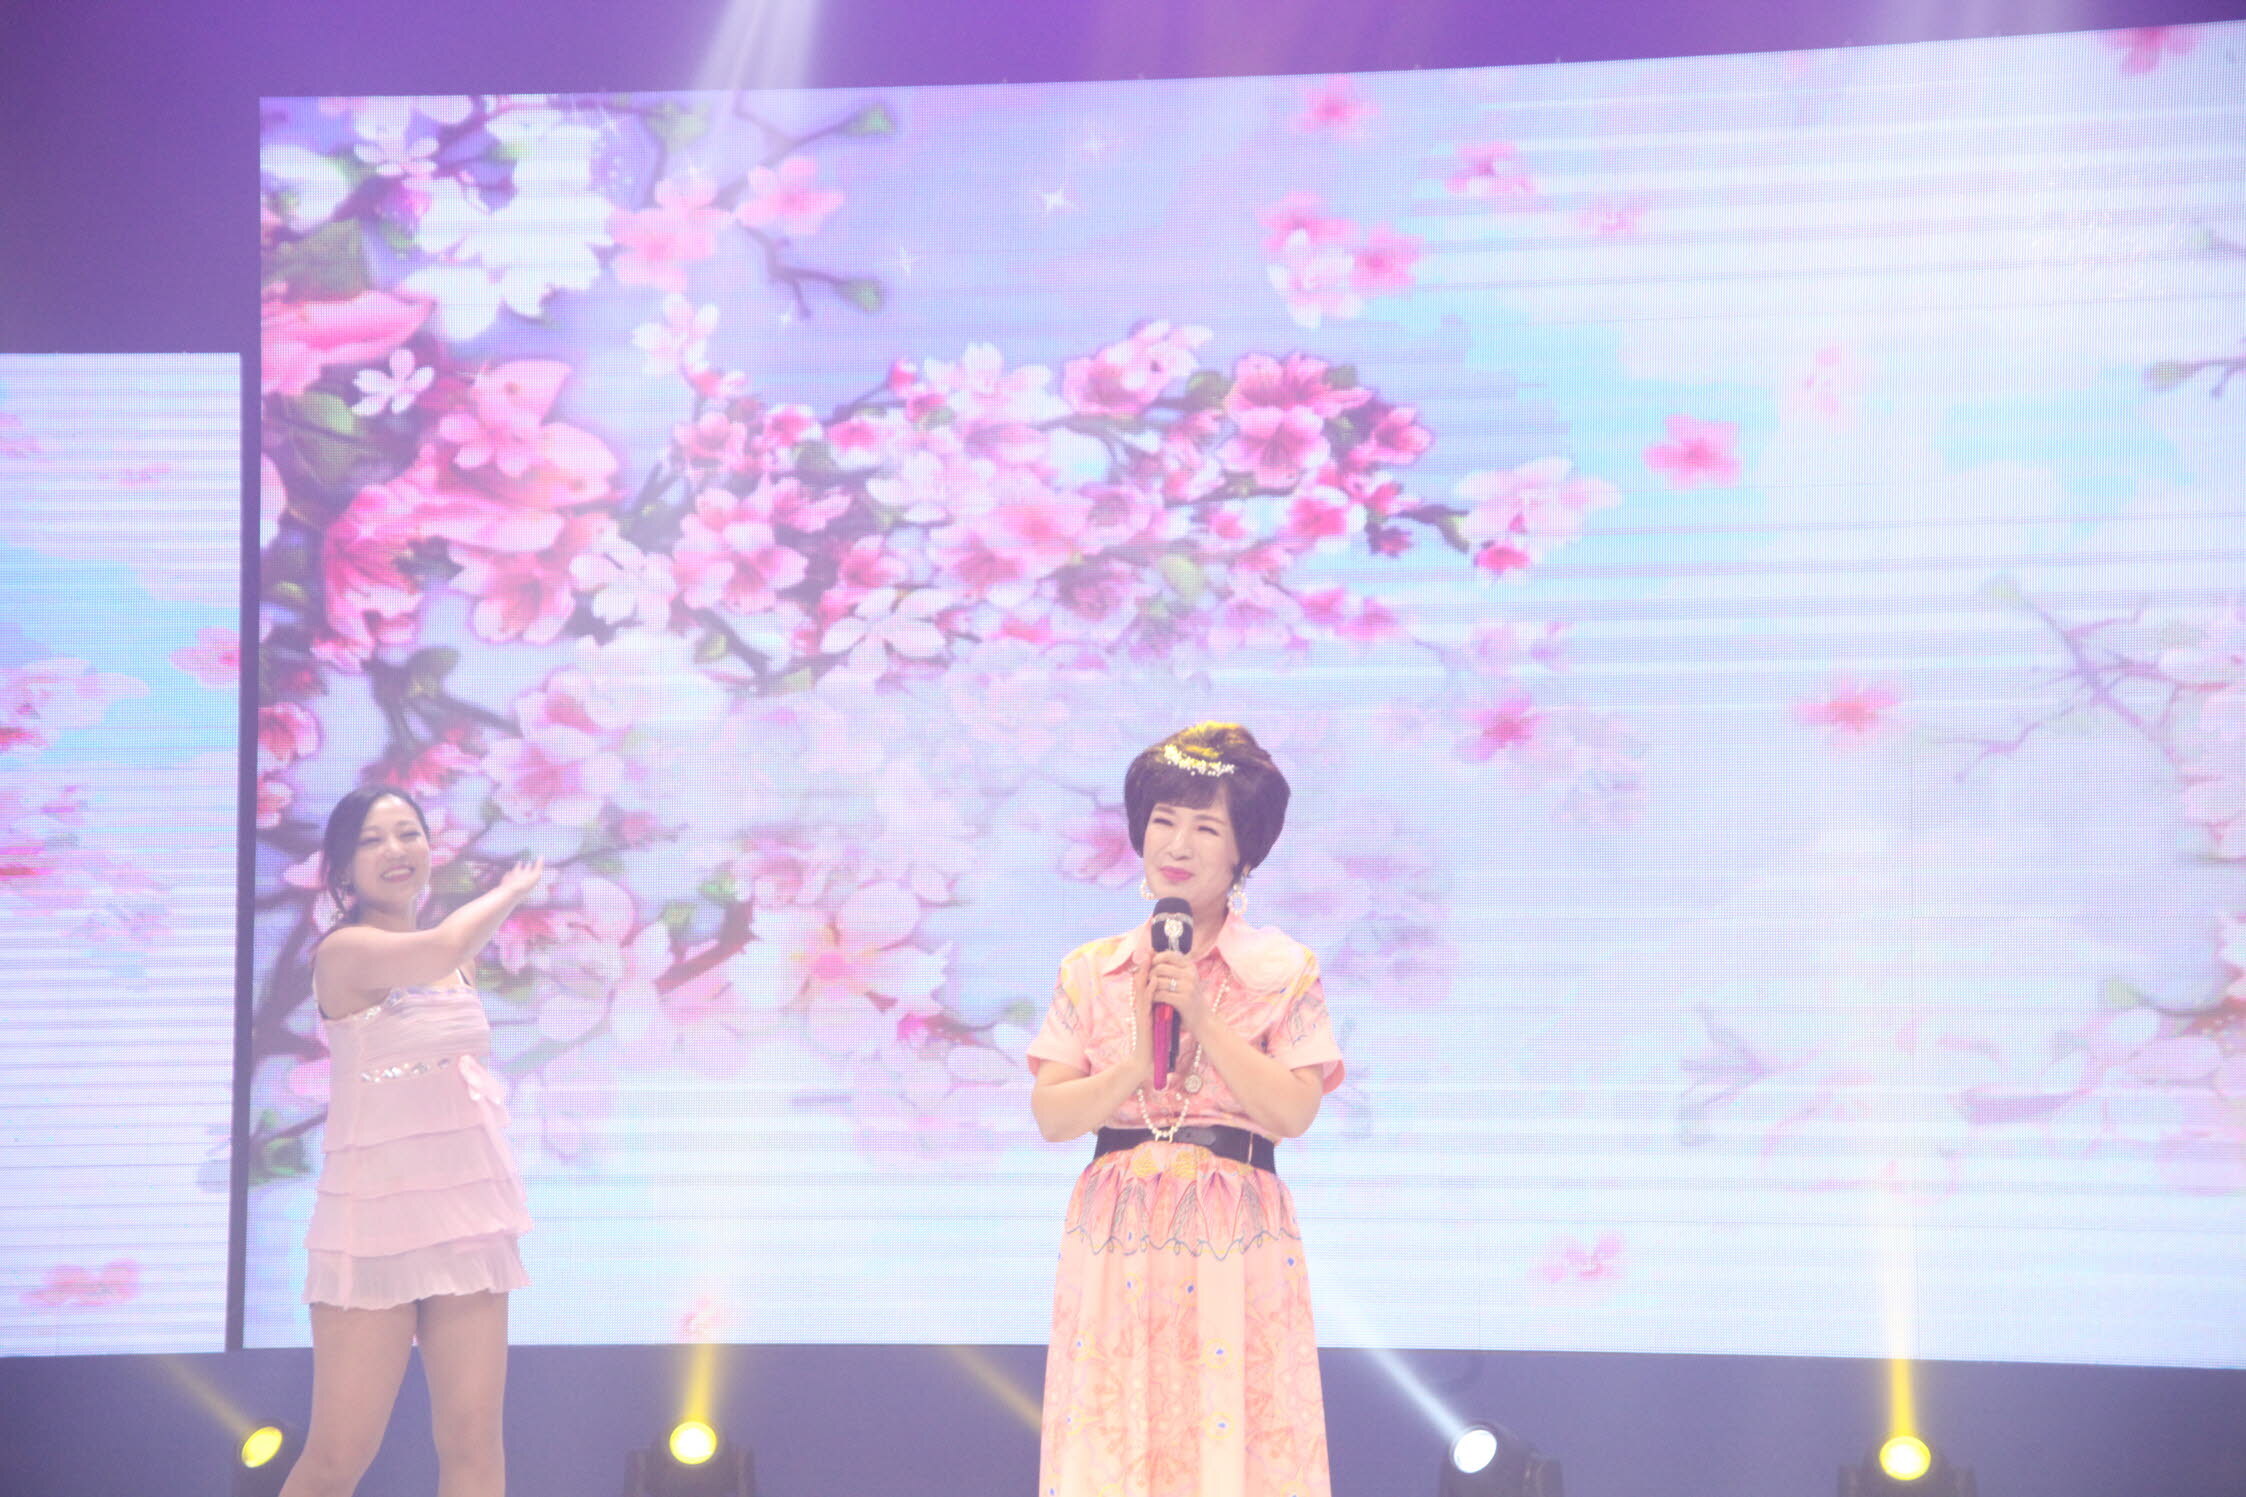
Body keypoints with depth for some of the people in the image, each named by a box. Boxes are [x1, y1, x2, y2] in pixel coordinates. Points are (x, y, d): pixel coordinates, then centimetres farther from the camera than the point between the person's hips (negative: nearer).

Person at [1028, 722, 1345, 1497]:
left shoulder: (1284, 970, 2)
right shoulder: (1090, 972, 8)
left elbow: (1293, 1112, -8)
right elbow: (1050, 1115, 2)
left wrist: (1204, 1019, -14)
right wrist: (1135, 1062, -13)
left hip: (1235, 1239, -2)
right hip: (1117, 1236, 2)